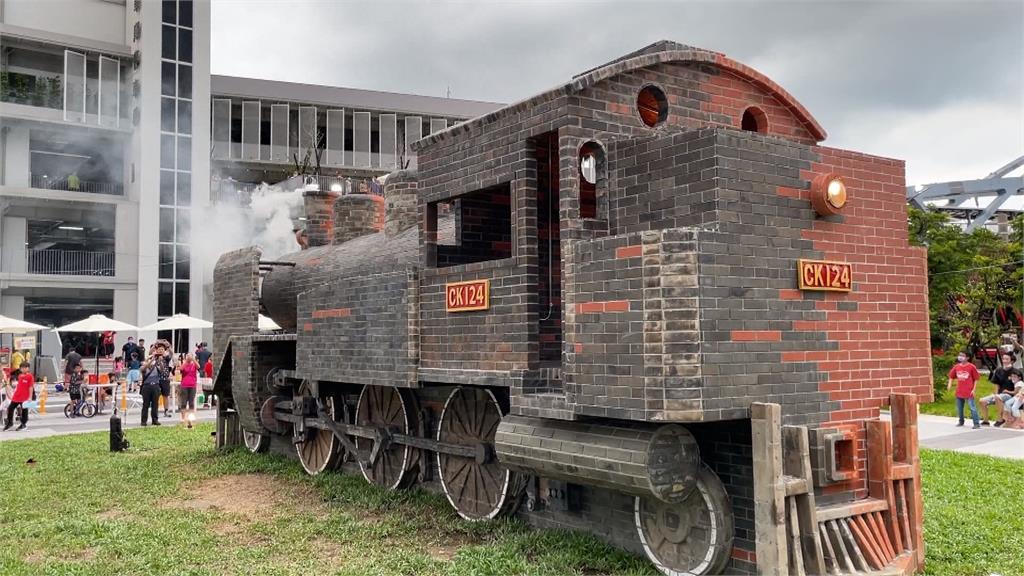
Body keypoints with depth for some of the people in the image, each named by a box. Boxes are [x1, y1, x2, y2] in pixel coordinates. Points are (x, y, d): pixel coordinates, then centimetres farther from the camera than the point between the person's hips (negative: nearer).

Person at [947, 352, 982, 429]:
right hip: (959, 392, 6)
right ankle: (961, 422, 31)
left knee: (972, 408, -8)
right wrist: (950, 384, 2)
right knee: (959, 408, 15)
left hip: (969, 392, -5)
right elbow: (951, 376, 17)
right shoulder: (956, 367, 5)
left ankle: (977, 424, -4)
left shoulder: (971, 367, -8)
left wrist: (973, 389, -8)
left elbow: (976, 379, -4)